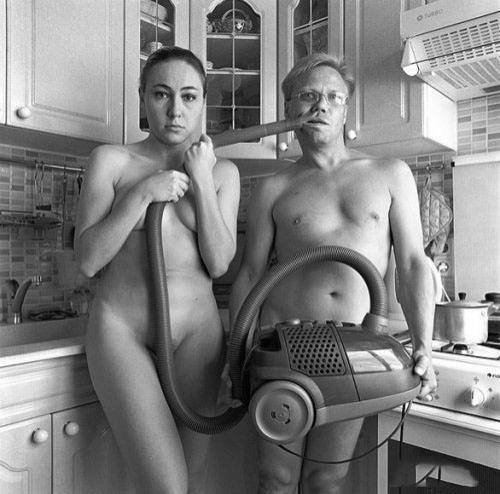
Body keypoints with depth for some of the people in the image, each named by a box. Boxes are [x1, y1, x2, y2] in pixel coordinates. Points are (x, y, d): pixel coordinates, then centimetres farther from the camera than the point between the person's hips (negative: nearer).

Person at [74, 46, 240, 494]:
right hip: (121, 328, -2)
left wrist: (202, 181, -8)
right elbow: (88, 259, -4)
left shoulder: (223, 172, 6)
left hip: (197, 330, 2)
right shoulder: (111, 160, 2)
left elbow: (218, 264, -3)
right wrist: (142, 193, -13)